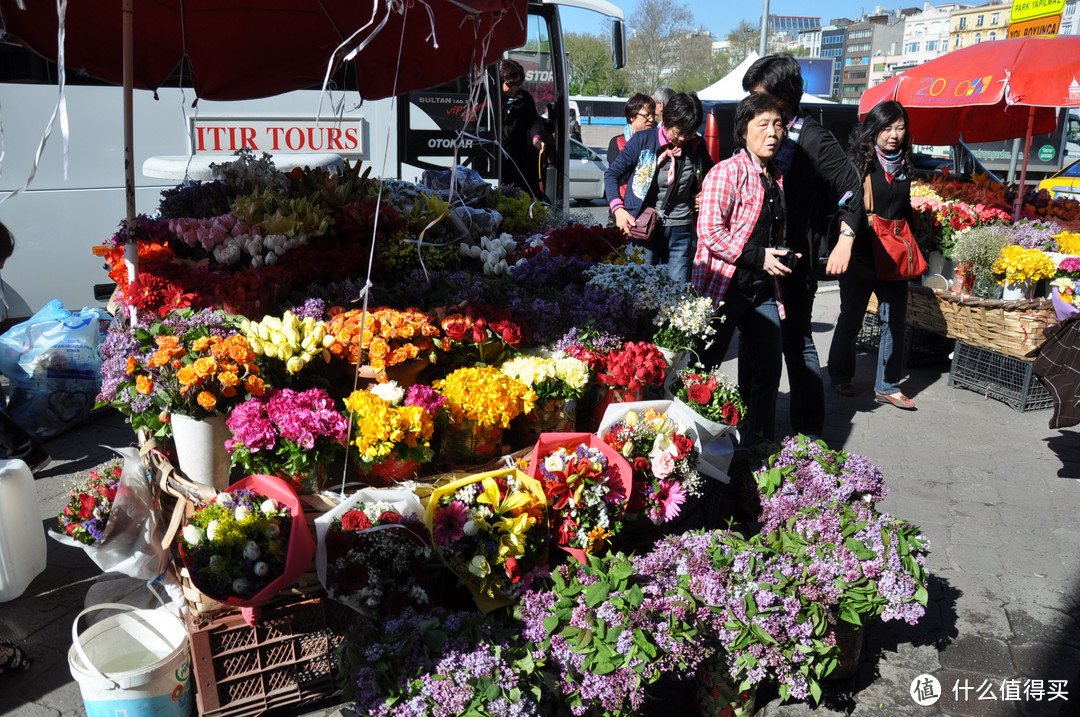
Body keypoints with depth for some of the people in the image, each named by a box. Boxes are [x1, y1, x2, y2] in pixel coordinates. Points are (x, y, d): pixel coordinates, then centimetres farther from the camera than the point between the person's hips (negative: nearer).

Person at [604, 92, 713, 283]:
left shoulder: (697, 146, 6)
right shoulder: (643, 140, -3)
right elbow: (612, 174, 1)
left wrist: (704, 194, 5)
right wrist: (618, 209, -12)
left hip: (681, 231, 3)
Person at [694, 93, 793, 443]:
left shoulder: (776, 178, 15)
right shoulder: (726, 172, -10)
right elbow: (710, 230, -19)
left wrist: (781, 256, 10)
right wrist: (758, 256, -19)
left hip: (763, 289, 8)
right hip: (723, 285, -8)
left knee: (768, 368, 10)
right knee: (704, 366, 1)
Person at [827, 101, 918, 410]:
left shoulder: (904, 164, 10)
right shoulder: (859, 162, -10)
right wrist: (845, 242, -39)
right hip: (860, 256, -6)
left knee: (895, 321, 6)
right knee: (851, 320, 7)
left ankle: (887, 386, 16)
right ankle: (840, 376, 26)